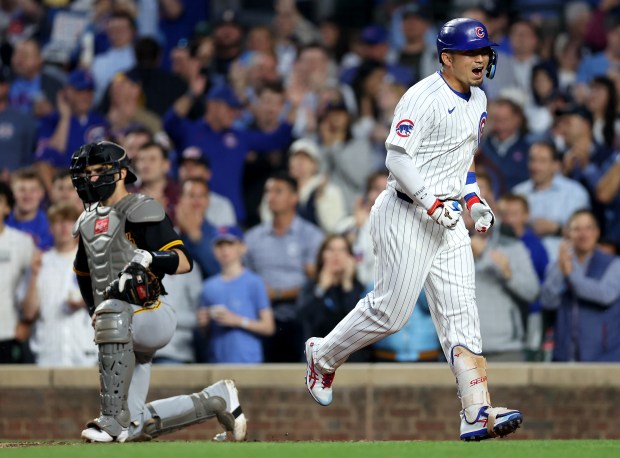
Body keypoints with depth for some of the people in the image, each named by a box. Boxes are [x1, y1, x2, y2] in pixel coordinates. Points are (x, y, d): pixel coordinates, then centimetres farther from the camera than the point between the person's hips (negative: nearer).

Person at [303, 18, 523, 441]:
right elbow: (397, 157, -18)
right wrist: (431, 202, -26)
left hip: (448, 218, 8)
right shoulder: (424, 98, -14)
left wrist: (475, 201, 12)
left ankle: (478, 413, -11)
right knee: (391, 310, -5)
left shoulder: (478, 101, 14)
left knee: (462, 313, -3)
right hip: (407, 214, -8)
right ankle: (324, 355, 22)